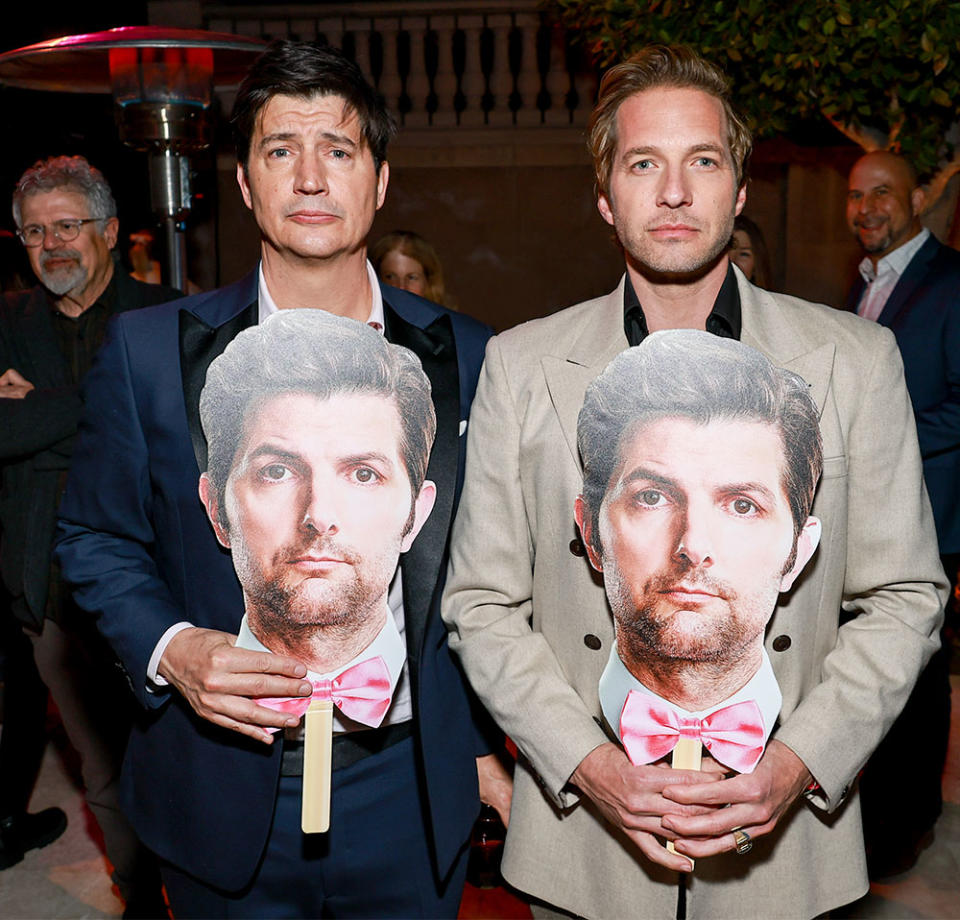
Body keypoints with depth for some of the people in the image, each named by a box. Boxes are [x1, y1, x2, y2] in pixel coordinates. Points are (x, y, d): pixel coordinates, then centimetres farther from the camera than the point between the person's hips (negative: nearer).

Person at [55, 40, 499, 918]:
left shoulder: (463, 357, -2)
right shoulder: (150, 350, -5)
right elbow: (95, 539, 2)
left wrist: (488, 742, 5)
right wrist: (170, 648, -16)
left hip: (412, 798, 1)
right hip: (226, 795, 0)